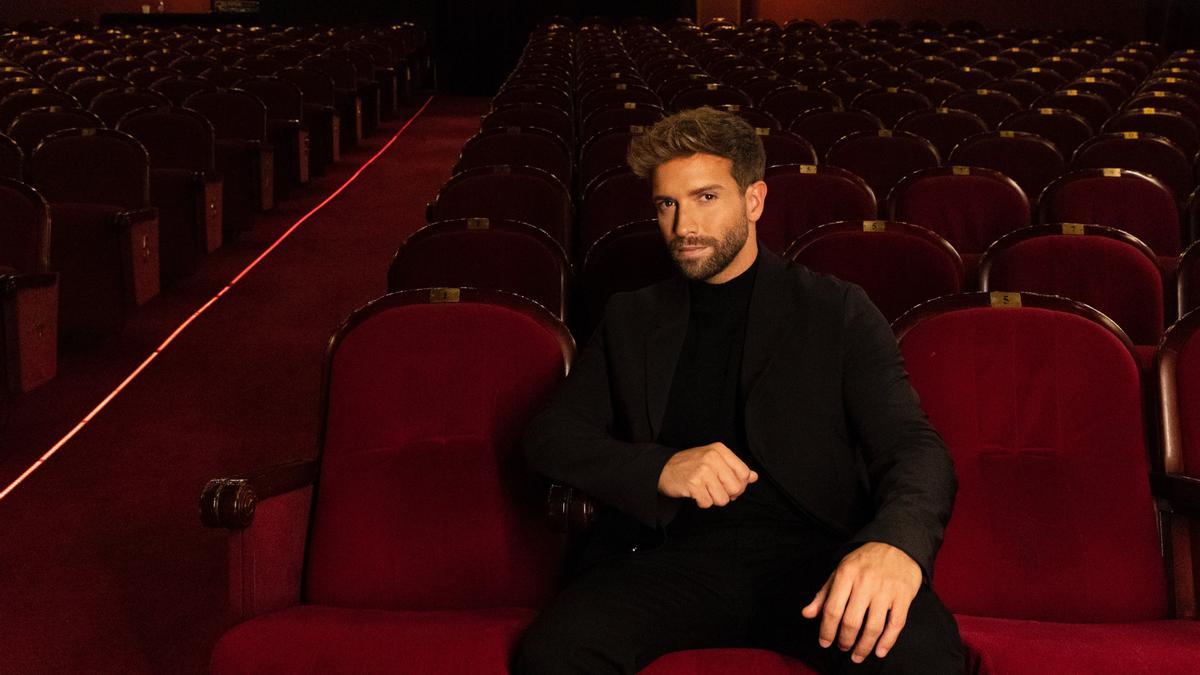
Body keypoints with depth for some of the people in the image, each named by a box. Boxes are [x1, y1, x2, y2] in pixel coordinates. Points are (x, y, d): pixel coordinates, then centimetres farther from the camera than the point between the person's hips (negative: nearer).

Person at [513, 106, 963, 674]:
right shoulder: (630, 319, 19)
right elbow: (548, 437, 13)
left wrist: (897, 542, -25)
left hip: (810, 549, -1)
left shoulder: (837, 310, 11)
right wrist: (658, 468, -9)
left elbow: (912, 445, 0)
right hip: (672, 554, 1)